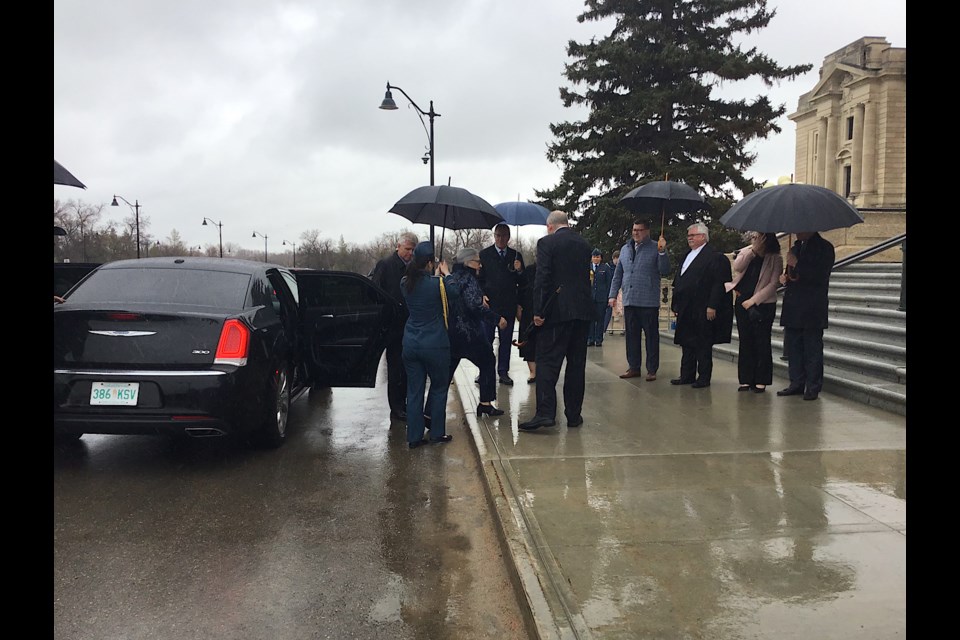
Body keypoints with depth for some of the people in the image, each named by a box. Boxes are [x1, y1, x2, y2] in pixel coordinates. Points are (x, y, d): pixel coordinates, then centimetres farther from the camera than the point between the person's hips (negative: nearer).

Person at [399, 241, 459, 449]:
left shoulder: (405, 283, -2)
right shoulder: (438, 284, -16)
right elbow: (455, 292, 2)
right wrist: (445, 273, 16)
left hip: (410, 344, 4)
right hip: (435, 344, -4)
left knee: (414, 391, 10)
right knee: (439, 387, 14)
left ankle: (414, 437, 14)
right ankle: (436, 433, 19)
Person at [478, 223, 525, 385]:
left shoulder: (516, 256, 10)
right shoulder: (484, 254, 5)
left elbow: (522, 281, 9)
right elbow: (479, 279, 5)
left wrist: (519, 271, -11)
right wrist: (482, 295, -8)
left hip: (508, 305, 2)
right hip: (489, 303, -2)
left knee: (506, 340, 5)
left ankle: (503, 372, 12)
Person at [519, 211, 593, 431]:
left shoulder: (547, 243, -5)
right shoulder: (584, 244, 13)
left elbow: (542, 278, -12)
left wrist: (538, 311, -11)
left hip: (557, 311, -5)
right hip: (583, 310, 5)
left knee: (547, 362, -3)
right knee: (576, 363, 9)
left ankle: (545, 413, -11)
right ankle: (573, 414, 14)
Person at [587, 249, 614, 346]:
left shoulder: (606, 268, 3)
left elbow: (609, 283, 3)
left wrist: (608, 296, -3)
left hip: (601, 297, -1)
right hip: (590, 297, 1)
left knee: (600, 319, 3)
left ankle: (599, 339, 9)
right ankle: (590, 339, 8)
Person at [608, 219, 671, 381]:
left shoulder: (656, 248, 0)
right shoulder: (625, 249, 15)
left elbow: (665, 271, -8)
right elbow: (618, 274, 17)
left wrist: (662, 252, -20)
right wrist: (613, 295, 11)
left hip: (649, 301, -4)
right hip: (629, 301, 5)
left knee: (651, 336, 2)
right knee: (631, 336, 9)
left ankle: (652, 369, 8)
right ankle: (633, 367, 18)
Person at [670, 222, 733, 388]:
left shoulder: (715, 257, -9)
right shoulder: (687, 256, 18)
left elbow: (719, 284, -15)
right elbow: (678, 282, 19)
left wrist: (712, 306, -20)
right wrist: (676, 305, 14)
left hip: (702, 311, -8)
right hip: (686, 310, 8)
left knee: (703, 345, 1)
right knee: (686, 344, 13)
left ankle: (704, 378, 9)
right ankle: (687, 375, 21)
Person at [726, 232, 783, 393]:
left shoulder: (775, 259, -3)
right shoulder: (746, 252, 9)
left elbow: (774, 283, -8)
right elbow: (737, 267, -9)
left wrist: (753, 300, -12)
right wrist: (754, 250, -16)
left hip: (763, 304, -4)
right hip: (742, 303, 4)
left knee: (761, 343, 0)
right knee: (745, 341, 7)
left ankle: (761, 381, 6)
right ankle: (746, 380, 14)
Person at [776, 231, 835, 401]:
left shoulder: (824, 248, -7)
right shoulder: (797, 246, 16)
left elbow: (820, 276, -19)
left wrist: (796, 264, -18)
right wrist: (785, 277, 5)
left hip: (812, 310, -7)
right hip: (793, 308, 7)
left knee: (812, 349, -1)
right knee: (792, 347, 11)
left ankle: (813, 388, 6)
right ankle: (797, 384, 21)